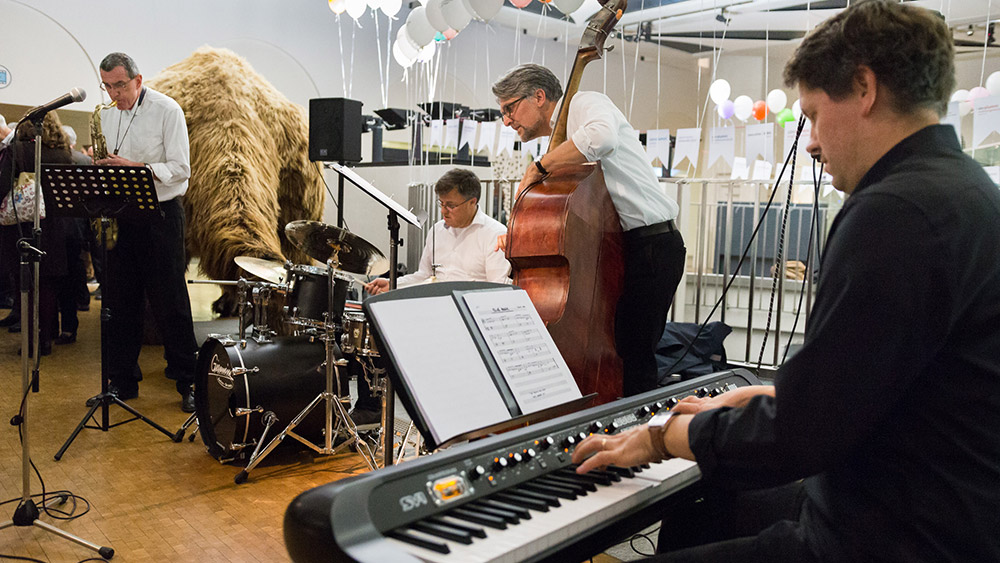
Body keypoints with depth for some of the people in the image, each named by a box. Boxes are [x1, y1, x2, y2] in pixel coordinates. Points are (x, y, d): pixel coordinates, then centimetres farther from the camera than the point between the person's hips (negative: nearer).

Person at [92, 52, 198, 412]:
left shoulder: (167, 110, -6)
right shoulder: (107, 115, 13)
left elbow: (180, 169, -12)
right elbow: (108, 162, 20)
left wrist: (135, 167, -22)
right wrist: (100, 166, -2)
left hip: (161, 214, -6)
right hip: (119, 214, 6)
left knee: (170, 302, -3)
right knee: (120, 300, 9)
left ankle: (188, 382, 6)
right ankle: (122, 381, 20)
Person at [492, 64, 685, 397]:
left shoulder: (585, 102, -4)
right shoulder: (564, 144, 23)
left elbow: (601, 137, -31)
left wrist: (539, 166, -18)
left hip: (650, 246, -9)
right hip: (631, 247, 10)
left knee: (633, 355, -11)